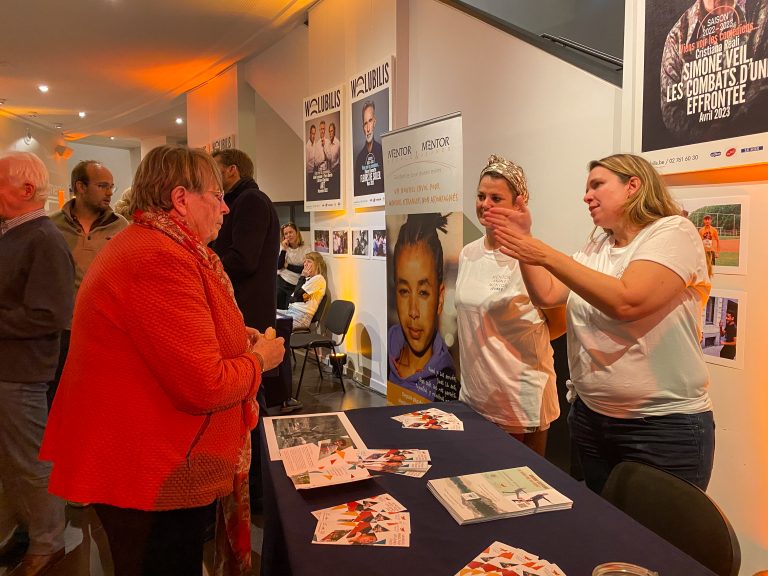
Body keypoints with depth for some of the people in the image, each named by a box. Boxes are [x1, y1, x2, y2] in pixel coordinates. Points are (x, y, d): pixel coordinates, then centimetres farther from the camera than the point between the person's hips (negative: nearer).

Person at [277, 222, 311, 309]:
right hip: (281, 283, 2)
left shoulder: (306, 249, -5)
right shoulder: (282, 247, 3)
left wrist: (287, 266, -8)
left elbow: (304, 269, -12)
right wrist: (284, 249, -13)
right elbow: (279, 266, -8)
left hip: (296, 286, -2)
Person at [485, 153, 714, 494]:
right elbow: (547, 296, 3)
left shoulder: (673, 232, -12)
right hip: (591, 417, 7)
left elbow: (625, 302, -27)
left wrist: (546, 255, -26)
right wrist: (524, 241, -7)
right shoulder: (596, 246, 10)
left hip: (665, 425, -6)